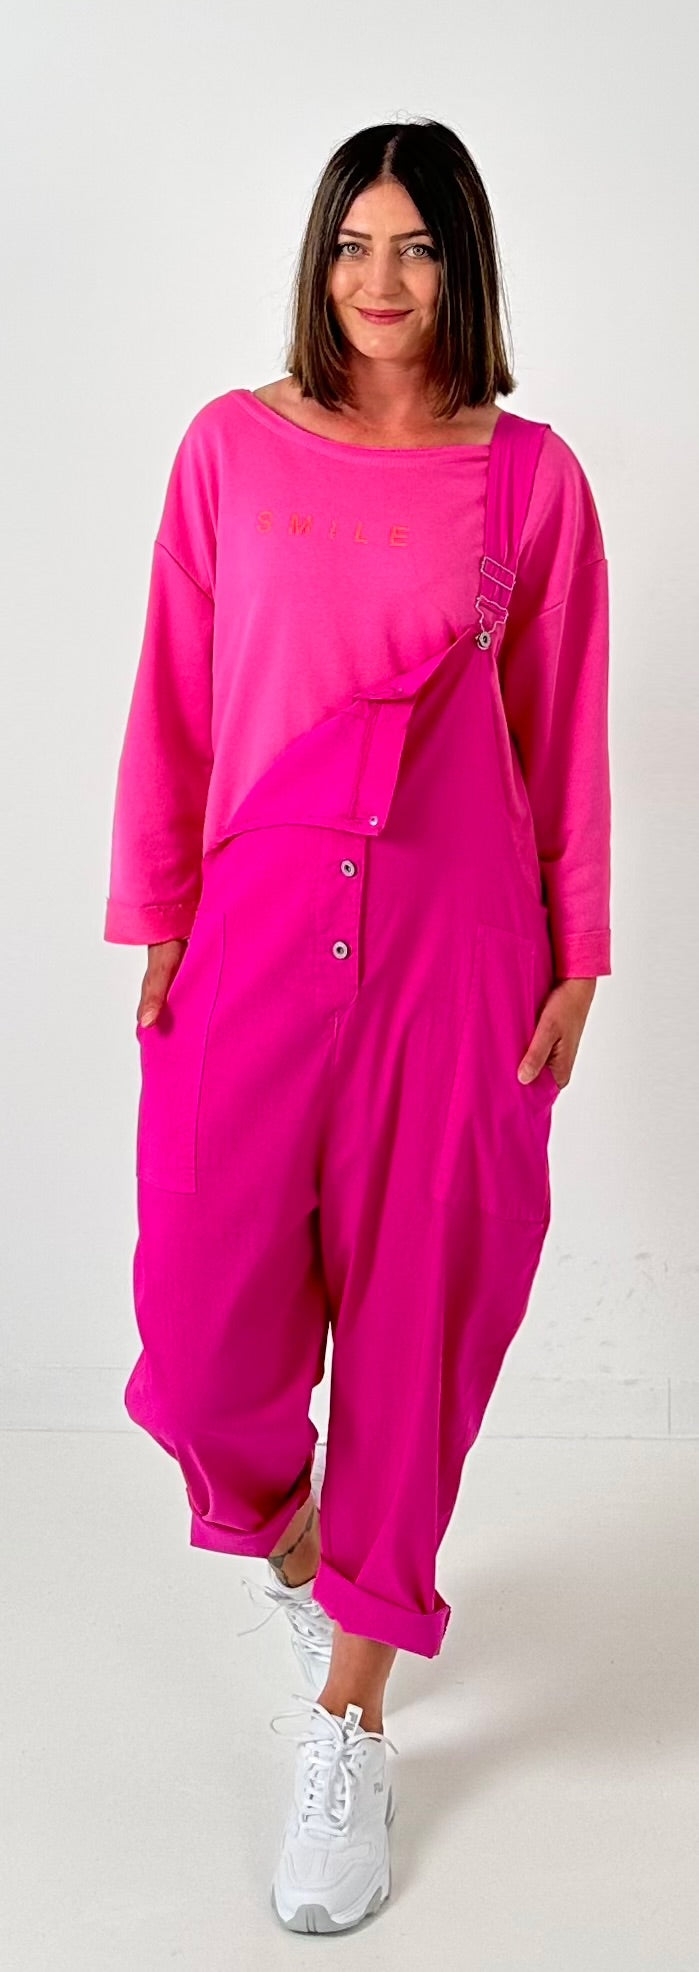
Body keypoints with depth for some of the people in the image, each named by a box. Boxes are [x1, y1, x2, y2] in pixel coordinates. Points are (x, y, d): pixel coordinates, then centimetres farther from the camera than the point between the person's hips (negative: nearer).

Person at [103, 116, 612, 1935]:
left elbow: (564, 736, 5)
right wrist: (154, 918, 4)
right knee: (206, 1322, -2)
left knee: (417, 1308, 5)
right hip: (259, 922, 1)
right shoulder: (231, 449, 5)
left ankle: (351, 1713, 23)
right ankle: (279, 1518, 36)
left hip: (454, 939, 0)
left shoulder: (530, 478, 3)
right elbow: (175, 702, 7)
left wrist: (573, 963, 4)